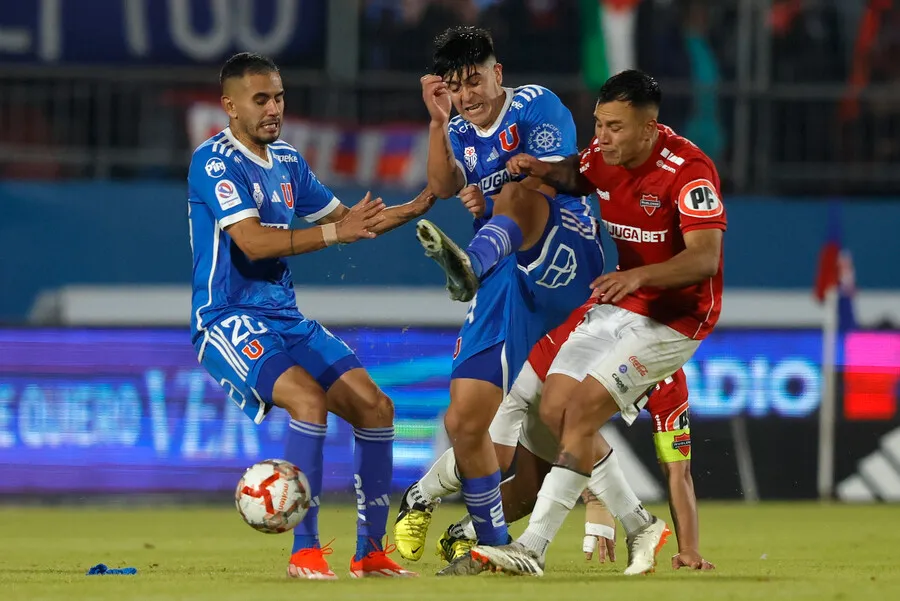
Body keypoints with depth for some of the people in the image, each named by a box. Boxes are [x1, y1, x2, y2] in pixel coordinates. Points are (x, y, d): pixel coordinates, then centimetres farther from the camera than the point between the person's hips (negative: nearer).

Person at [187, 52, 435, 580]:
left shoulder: (287, 160, 13)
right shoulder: (215, 161, -12)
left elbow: (343, 219, 23)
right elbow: (252, 241, -23)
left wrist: (414, 208, 10)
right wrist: (334, 233, -26)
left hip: (287, 319, 8)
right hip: (229, 321, -8)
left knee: (375, 407, -1)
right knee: (309, 399, -30)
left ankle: (372, 553, 8)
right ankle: (305, 552, -24)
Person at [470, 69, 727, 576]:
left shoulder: (688, 170, -24)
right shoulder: (606, 153, -2)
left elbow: (705, 258, -33)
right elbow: (578, 176, 22)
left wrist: (639, 275, -48)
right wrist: (544, 170, -1)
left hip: (673, 318, -8)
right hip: (618, 305, 8)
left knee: (583, 410, -17)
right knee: (555, 409, 0)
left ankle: (533, 548, -16)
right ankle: (641, 526, 13)